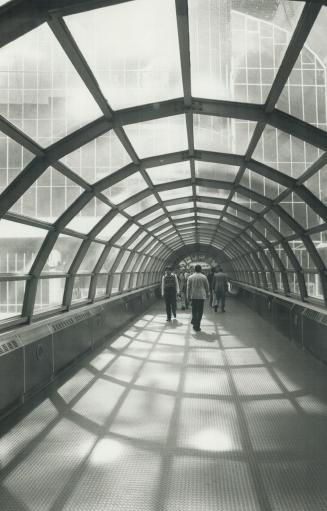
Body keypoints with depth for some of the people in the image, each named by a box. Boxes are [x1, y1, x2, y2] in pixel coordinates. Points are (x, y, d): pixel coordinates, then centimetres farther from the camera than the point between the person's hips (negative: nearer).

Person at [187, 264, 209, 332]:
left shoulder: (190, 277, 1)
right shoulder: (204, 277, -2)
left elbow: (188, 287, 1)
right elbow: (207, 287, 5)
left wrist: (188, 296, 8)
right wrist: (207, 294, 19)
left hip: (193, 296, 1)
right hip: (201, 296, -1)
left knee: (194, 310, 18)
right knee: (200, 311, 2)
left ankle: (194, 321, 15)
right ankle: (197, 326, 1)